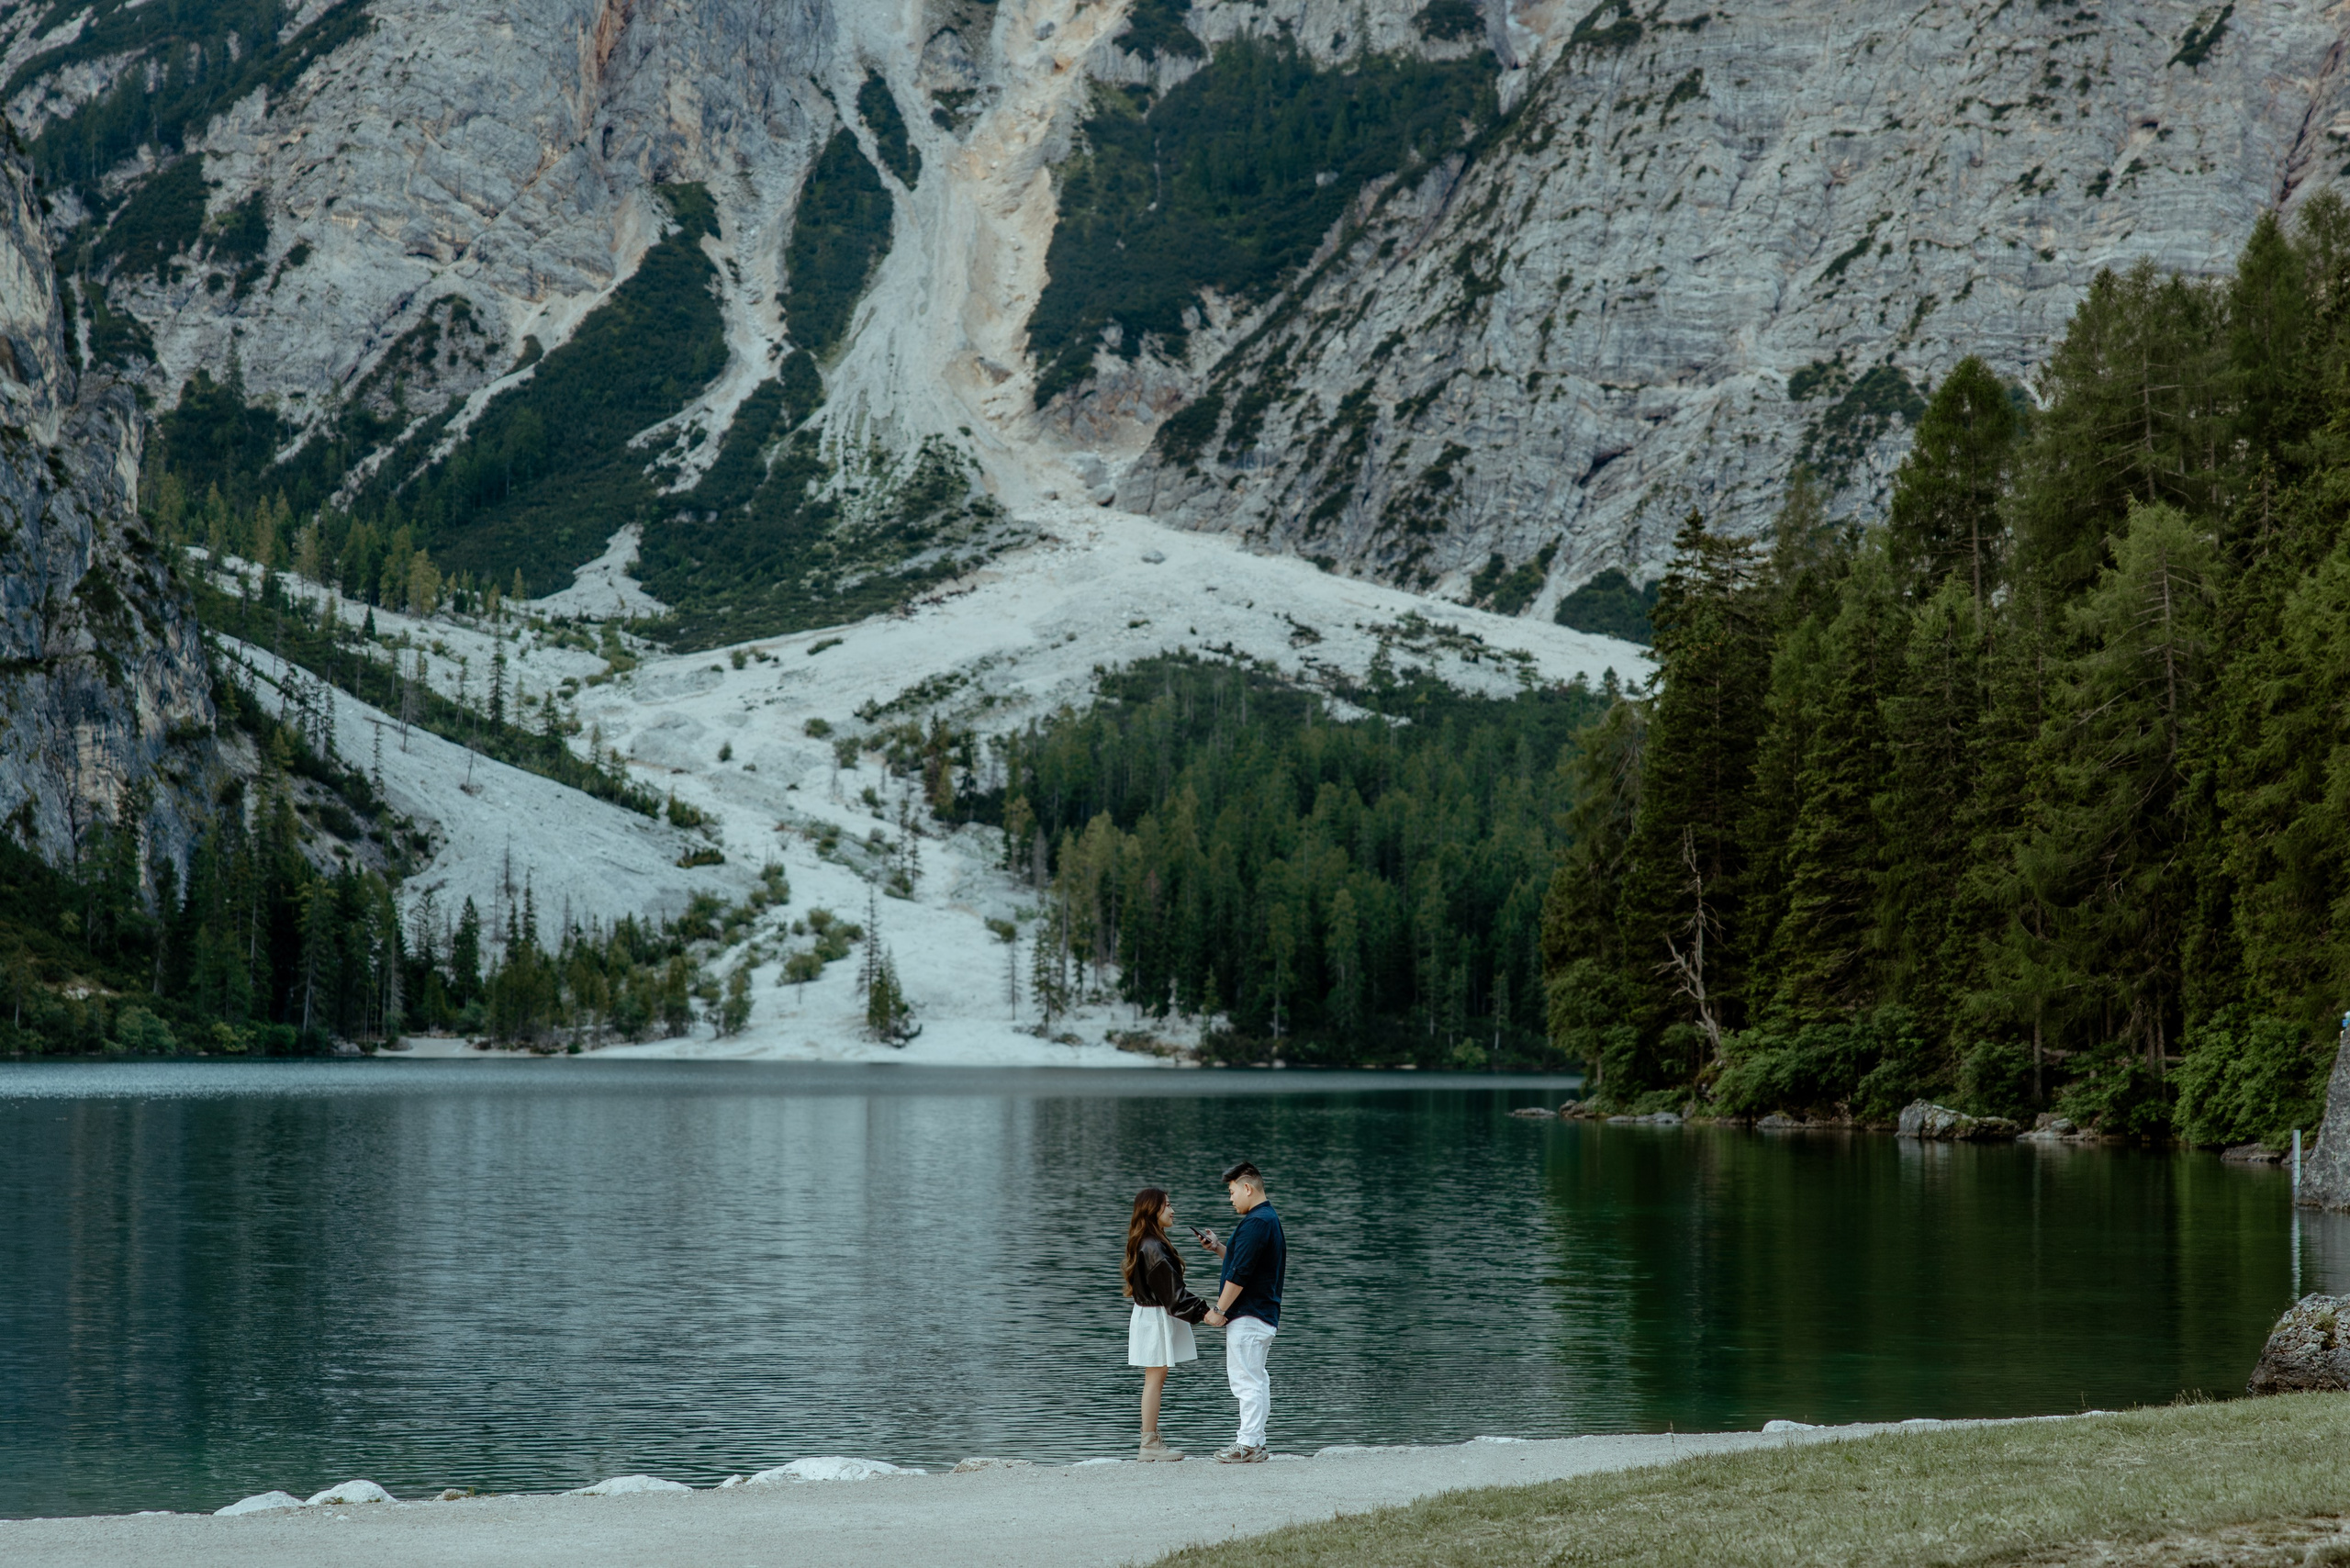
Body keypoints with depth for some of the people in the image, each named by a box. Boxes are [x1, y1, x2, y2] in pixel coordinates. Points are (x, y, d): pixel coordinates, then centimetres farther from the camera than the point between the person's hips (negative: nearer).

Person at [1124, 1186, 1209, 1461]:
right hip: (1155, 1319, -10)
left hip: (1154, 1316, 10)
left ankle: (1152, 1441, 16)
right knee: (1155, 1378, -6)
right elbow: (1172, 1291, -22)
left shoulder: (1151, 1243, 12)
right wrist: (1202, 1312, -22)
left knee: (1157, 1379, 12)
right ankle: (1149, 1445, -3)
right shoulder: (1153, 1248, -21)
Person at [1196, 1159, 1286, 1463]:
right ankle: (1254, 1442, 19)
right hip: (1265, 1313, 11)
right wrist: (1218, 1248, 13)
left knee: (1247, 1380, -7)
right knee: (1255, 1379, 14)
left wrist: (1219, 1310, -14)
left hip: (1247, 1317, -11)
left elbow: (1240, 1274, -21)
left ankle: (1248, 1445, -5)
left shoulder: (1255, 1223, -18)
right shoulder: (1271, 1219, 16)